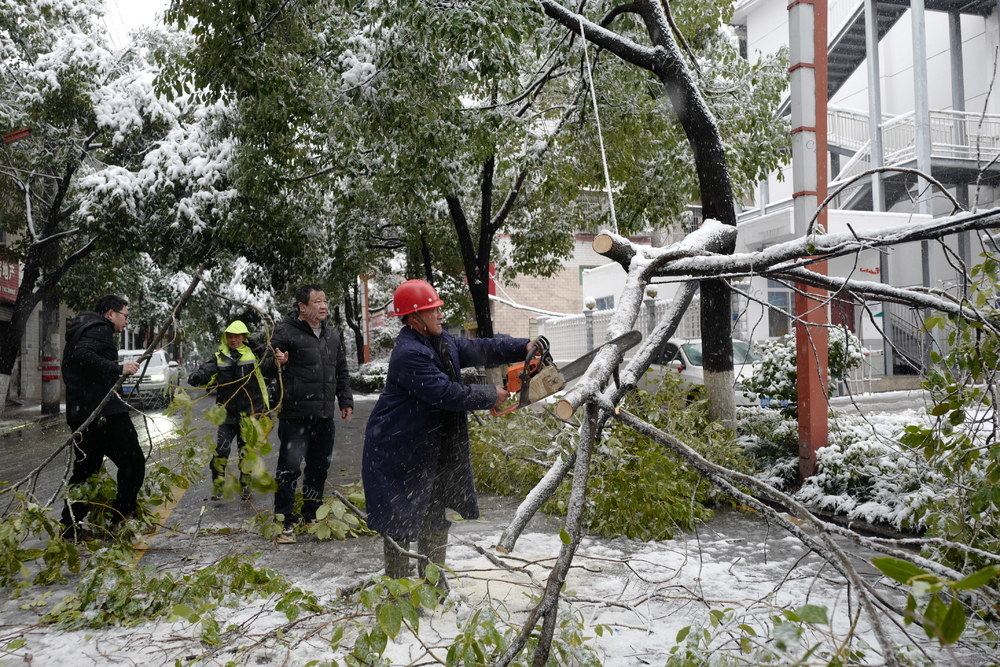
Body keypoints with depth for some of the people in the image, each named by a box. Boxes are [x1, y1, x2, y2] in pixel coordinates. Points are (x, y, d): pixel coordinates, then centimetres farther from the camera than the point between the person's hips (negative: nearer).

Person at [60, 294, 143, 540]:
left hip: (80, 413, 10)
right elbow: (82, 354, -24)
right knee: (132, 462, -4)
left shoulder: (83, 329, 25)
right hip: (103, 411, -10)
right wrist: (118, 368, -26)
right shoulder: (100, 328, -7)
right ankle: (122, 517, -2)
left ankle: (70, 526, 18)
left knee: (85, 469, 15)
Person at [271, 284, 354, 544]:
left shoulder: (332, 335, 13)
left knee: (319, 467, 15)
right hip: (295, 415, -7)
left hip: (324, 415, 7)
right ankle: (286, 521, 6)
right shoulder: (286, 332, -9)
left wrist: (345, 401, 19)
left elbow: (342, 371, 22)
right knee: (290, 467, -7)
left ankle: (311, 515, 31)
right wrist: (276, 362, -31)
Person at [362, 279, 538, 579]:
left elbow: (479, 349, 8)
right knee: (401, 522, 1)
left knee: (435, 519, 17)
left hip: (434, 450, 10)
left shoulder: (442, 342, 6)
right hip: (398, 453, -10)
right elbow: (448, 394, -27)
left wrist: (522, 347, -5)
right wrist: (492, 396, -14)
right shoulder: (409, 354, -24)